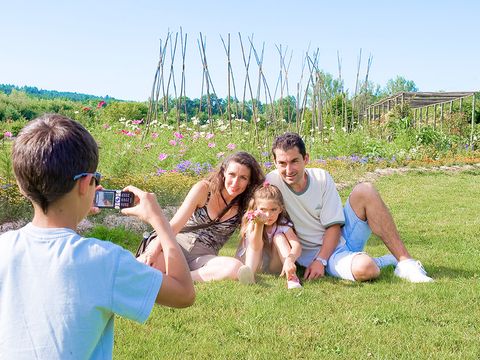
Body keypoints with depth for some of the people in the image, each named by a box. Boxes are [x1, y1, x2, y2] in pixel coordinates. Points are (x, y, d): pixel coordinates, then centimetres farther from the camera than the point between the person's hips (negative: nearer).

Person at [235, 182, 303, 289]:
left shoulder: (283, 224, -16)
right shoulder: (252, 222, -18)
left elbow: (297, 245, -31)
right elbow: (255, 247, -34)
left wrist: (290, 260, -52)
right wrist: (259, 224, -49)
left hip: (274, 266, 1)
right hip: (252, 262, -1)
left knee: (279, 237, -21)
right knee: (258, 240, -24)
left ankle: (292, 277, -36)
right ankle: (249, 273, -42)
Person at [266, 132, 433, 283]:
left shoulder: (321, 177, -6)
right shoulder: (272, 182, -13)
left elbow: (334, 226, -8)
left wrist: (320, 261, -21)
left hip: (342, 236, 4)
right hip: (315, 253, -4)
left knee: (364, 190, -23)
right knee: (364, 268, -38)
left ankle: (405, 262, -16)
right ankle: (381, 262, 2)